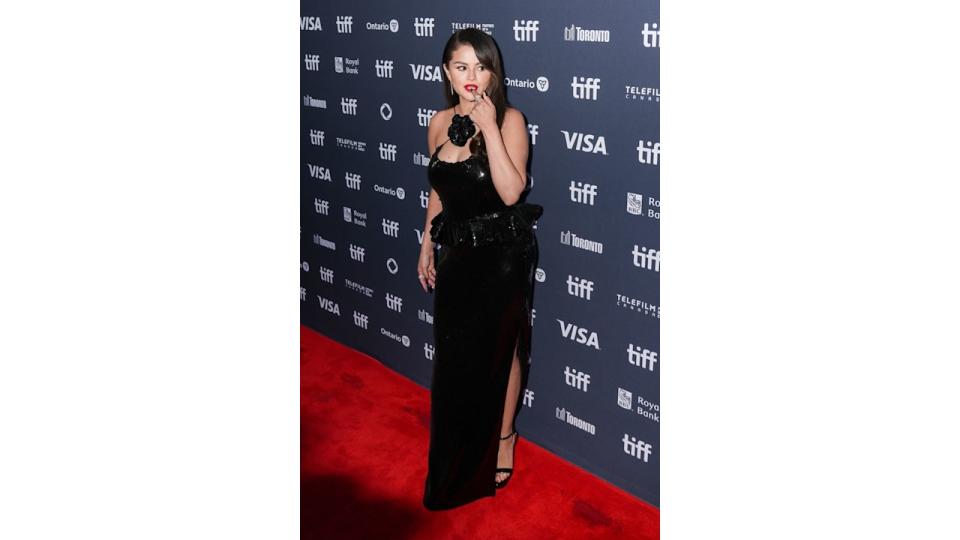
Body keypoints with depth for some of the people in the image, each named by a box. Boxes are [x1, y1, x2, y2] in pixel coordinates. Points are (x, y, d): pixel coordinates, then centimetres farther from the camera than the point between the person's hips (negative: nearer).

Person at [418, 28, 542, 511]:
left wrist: (488, 127, -27)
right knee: (454, 352, 15)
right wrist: (427, 247, 16)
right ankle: (461, 446, 35)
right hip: (458, 251, 5)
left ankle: (502, 436, 28)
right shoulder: (440, 124, 3)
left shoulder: (510, 120, -13)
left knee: (500, 348, 8)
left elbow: (511, 191, -25)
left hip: (502, 253, -5)